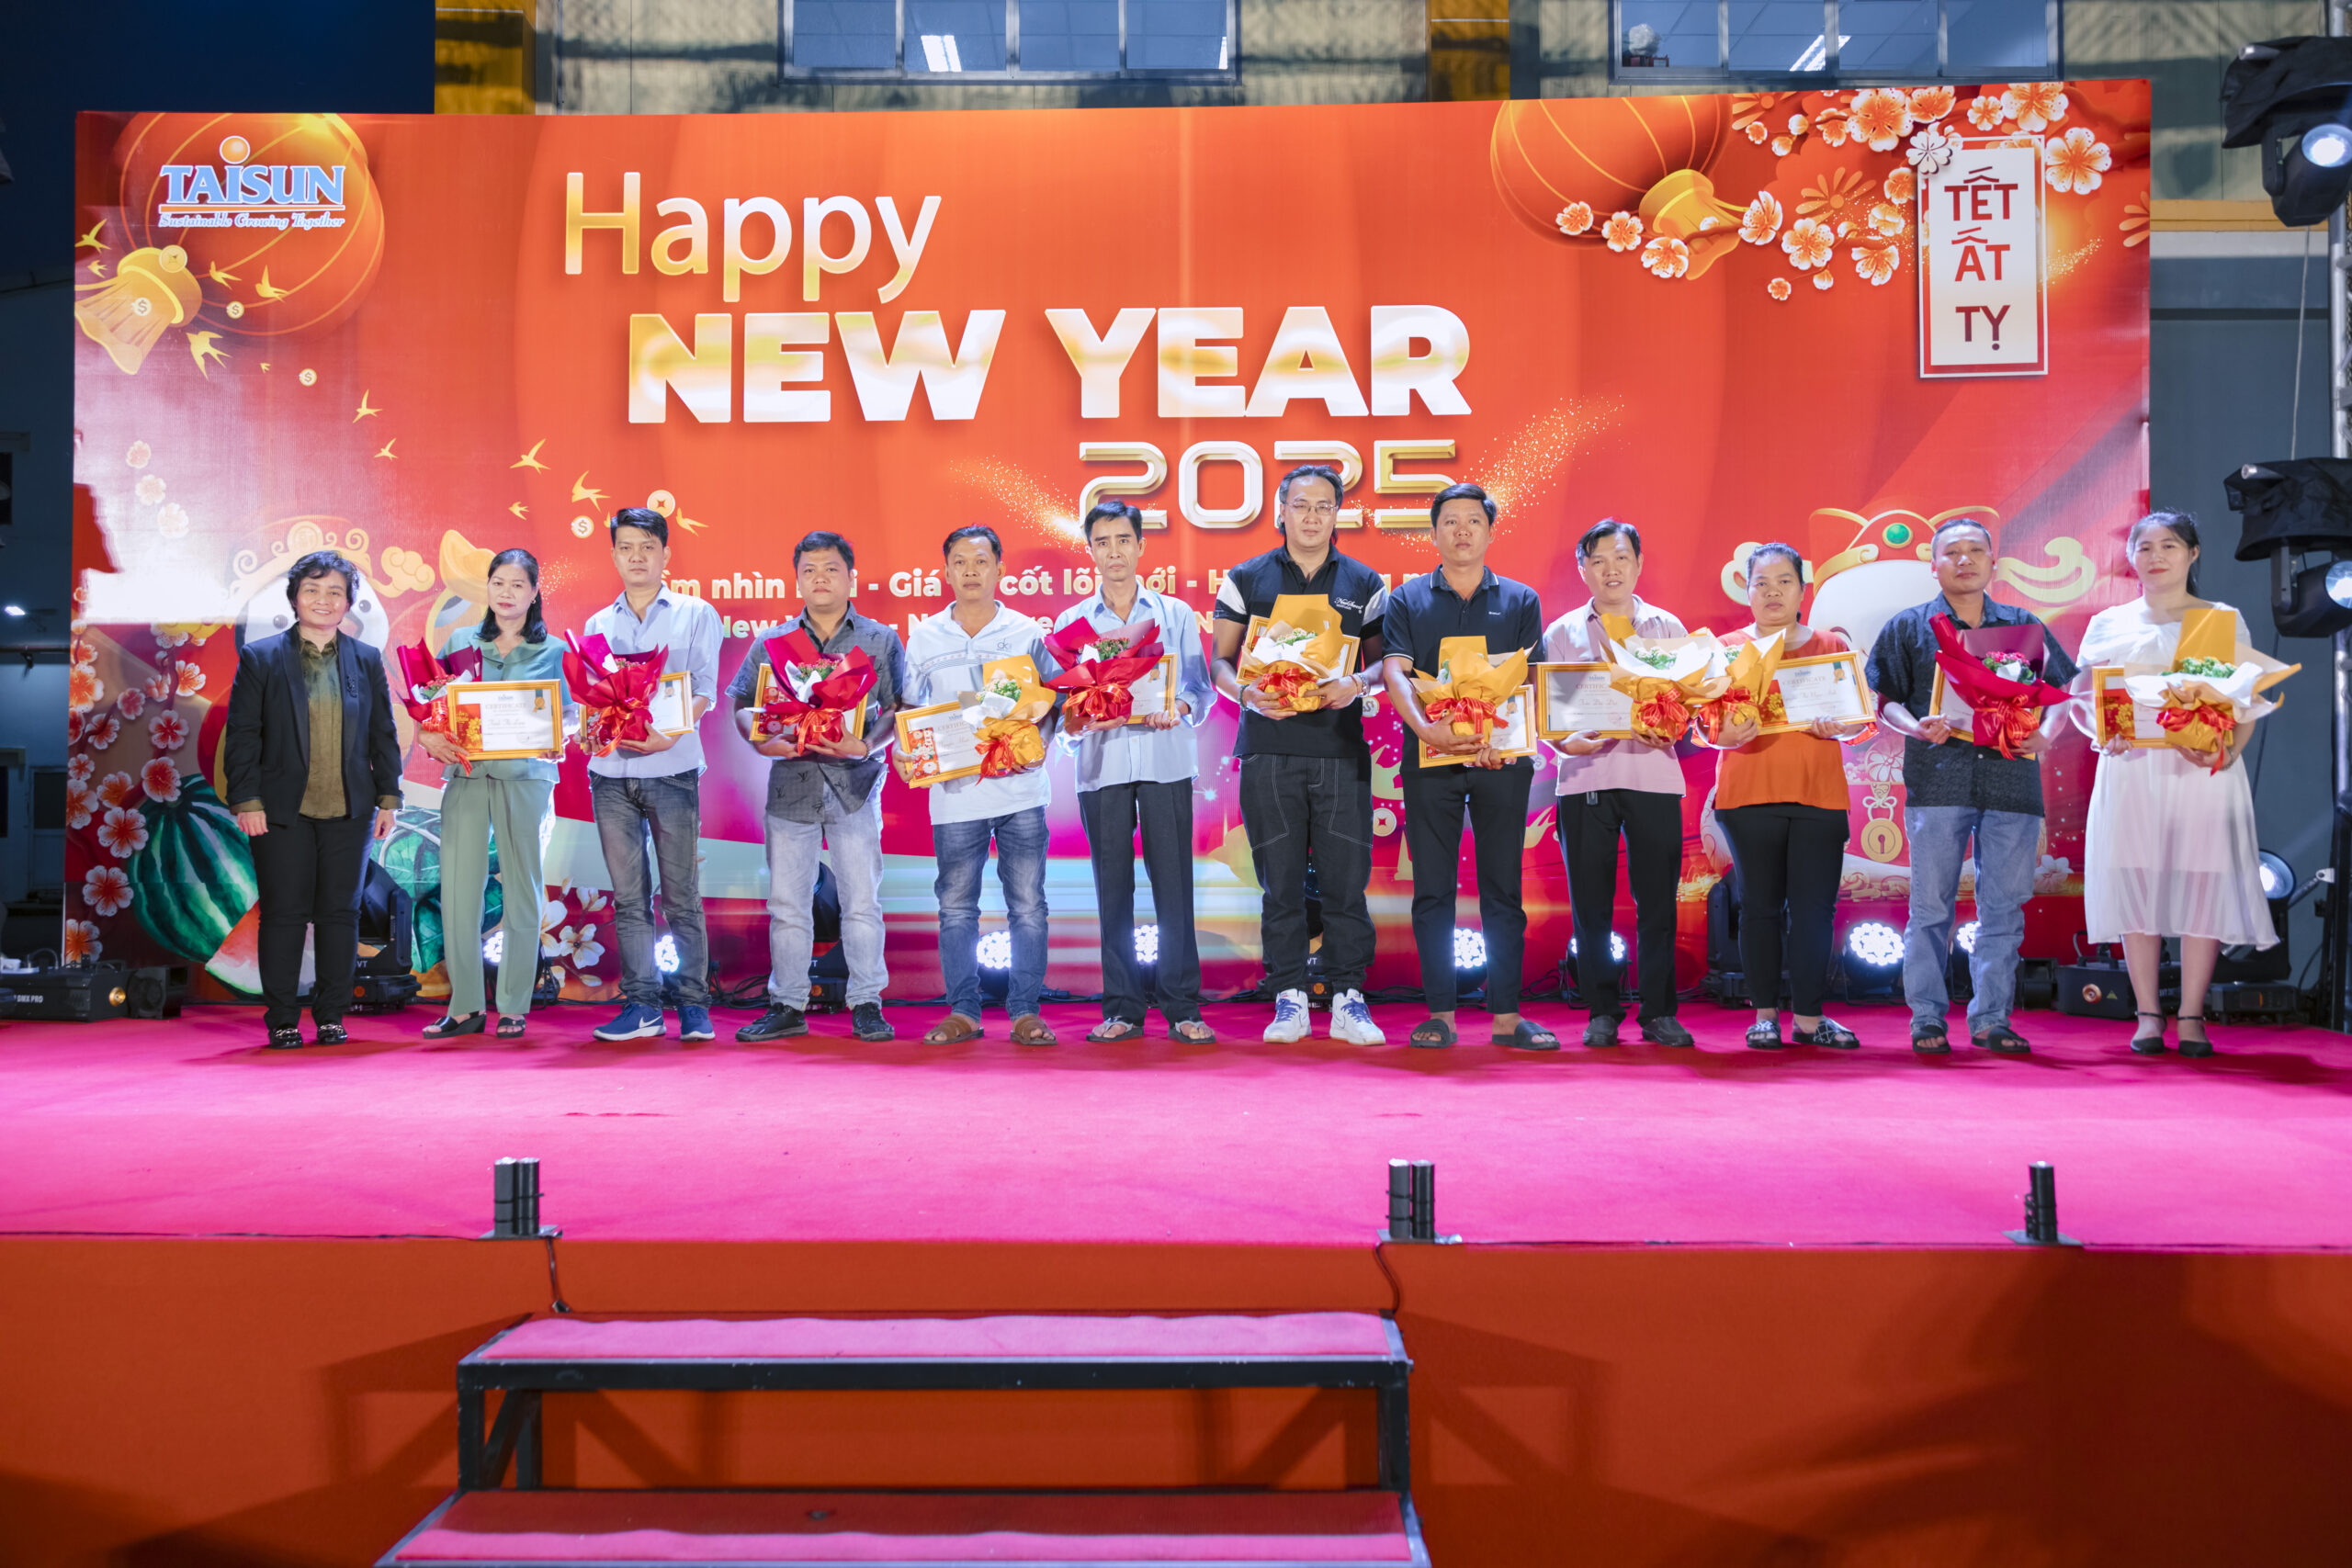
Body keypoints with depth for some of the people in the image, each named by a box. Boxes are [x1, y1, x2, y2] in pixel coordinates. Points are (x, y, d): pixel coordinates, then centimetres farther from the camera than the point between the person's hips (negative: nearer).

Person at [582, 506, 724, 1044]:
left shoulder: (695, 614, 7)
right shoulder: (598, 624, 17)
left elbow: (705, 690, -2)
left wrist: (673, 732, -19)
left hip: (671, 769, -3)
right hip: (610, 772, 3)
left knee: (680, 895, -2)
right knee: (628, 896, 5)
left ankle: (695, 1004, 5)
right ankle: (641, 1004, 10)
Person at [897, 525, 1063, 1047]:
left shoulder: (1026, 632, 5)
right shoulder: (924, 637, 9)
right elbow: (909, 707, 13)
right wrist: (905, 754, -4)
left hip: (1020, 786, -1)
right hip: (954, 790, 1)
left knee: (1027, 905, 1)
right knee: (956, 906, 4)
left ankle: (1025, 1012, 8)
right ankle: (963, 1012, 13)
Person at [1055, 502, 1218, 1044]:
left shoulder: (1176, 614, 11)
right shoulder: (1071, 622, 13)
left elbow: (1200, 683, 7)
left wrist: (1180, 707, -15)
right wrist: (1082, 719, -13)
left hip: (1165, 761, -1)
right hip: (1101, 765, 1)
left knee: (1173, 884, -3)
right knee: (1113, 888, 3)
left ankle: (1182, 1006, 3)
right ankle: (1122, 1008, 10)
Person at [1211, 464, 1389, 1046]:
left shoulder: (1364, 584, 12)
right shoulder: (1246, 580, 10)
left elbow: (1384, 661, 12)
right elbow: (1220, 661, 8)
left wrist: (1357, 683, -10)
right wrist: (1247, 693, -12)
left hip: (1341, 748, 0)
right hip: (1268, 748, 0)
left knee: (1345, 877, -2)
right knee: (1280, 880, 1)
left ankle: (1347, 997, 6)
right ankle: (1289, 997, 9)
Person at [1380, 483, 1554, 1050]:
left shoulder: (1520, 600, 11)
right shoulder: (1407, 599, 9)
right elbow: (1395, 673, -3)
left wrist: (1503, 738, -15)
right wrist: (1425, 727, -21)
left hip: (1502, 756, 0)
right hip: (1429, 758, 0)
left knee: (1503, 890, 2)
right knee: (1433, 891, 1)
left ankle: (1506, 1015, 6)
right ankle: (1440, 1014, 7)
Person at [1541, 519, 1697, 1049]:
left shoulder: (1667, 627, 13)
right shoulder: (1562, 633, 12)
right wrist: (1569, 742, -12)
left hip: (1653, 773, 0)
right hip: (1585, 777, 0)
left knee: (1657, 899, -1)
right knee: (1591, 902, 1)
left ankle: (1659, 1011, 8)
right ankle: (1602, 1011, 10)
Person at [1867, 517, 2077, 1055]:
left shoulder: (2024, 625, 15)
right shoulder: (1908, 627, 10)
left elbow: (2062, 689, 15)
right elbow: (1884, 701, 7)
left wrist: (2045, 734, -4)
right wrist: (1916, 728, -12)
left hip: (2011, 778, 2)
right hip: (1937, 782, -2)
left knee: (2004, 906, 3)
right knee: (1931, 905, -1)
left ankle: (1991, 1019, 11)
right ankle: (1928, 1019, 7)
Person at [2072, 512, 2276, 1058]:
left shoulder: (2223, 620, 10)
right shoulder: (2108, 624, 13)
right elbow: (2081, 697, 11)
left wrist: (2227, 752, -14)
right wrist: (2105, 731, -11)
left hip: (2202, 772, -1)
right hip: (2131, 770, 1)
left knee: (2202, 885, -5)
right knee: (2136, 884, -2)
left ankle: (2192, 1016, 3)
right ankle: (2148, 1013, 6)